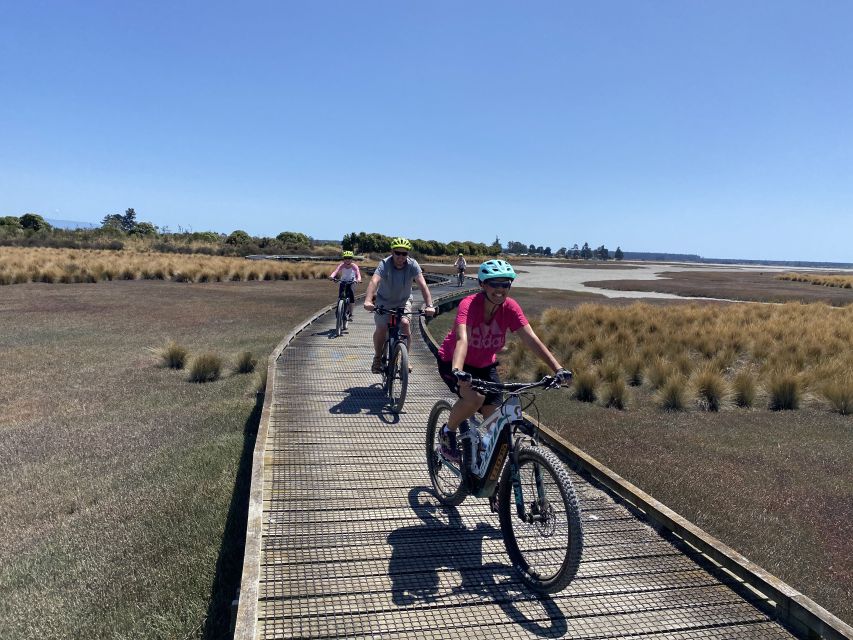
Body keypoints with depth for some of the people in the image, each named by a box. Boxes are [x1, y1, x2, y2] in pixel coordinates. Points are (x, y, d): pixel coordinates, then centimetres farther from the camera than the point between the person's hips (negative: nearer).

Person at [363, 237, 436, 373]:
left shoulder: (412, 265, -22)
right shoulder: (385, 264, -26)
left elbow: (422, 285, -32)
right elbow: (374, 281, -42)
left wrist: (429, 305, -46)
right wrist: (368, 301, -59)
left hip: (403, 301, 1)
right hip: (384, 301, -1)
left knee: (405, 323, -21)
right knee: (381, 328, -12)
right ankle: (377, 358, 13)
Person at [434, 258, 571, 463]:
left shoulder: (510, 307, -18)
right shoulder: (469, 304, -29)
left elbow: (531, 339, -24)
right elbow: (462, 339, -44)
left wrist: (558, 369, -34)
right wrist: (457, 371, -61)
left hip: (485, 365, 5)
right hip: (453, 362, -4)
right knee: (474, 398, -32)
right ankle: (448, 432, -2)